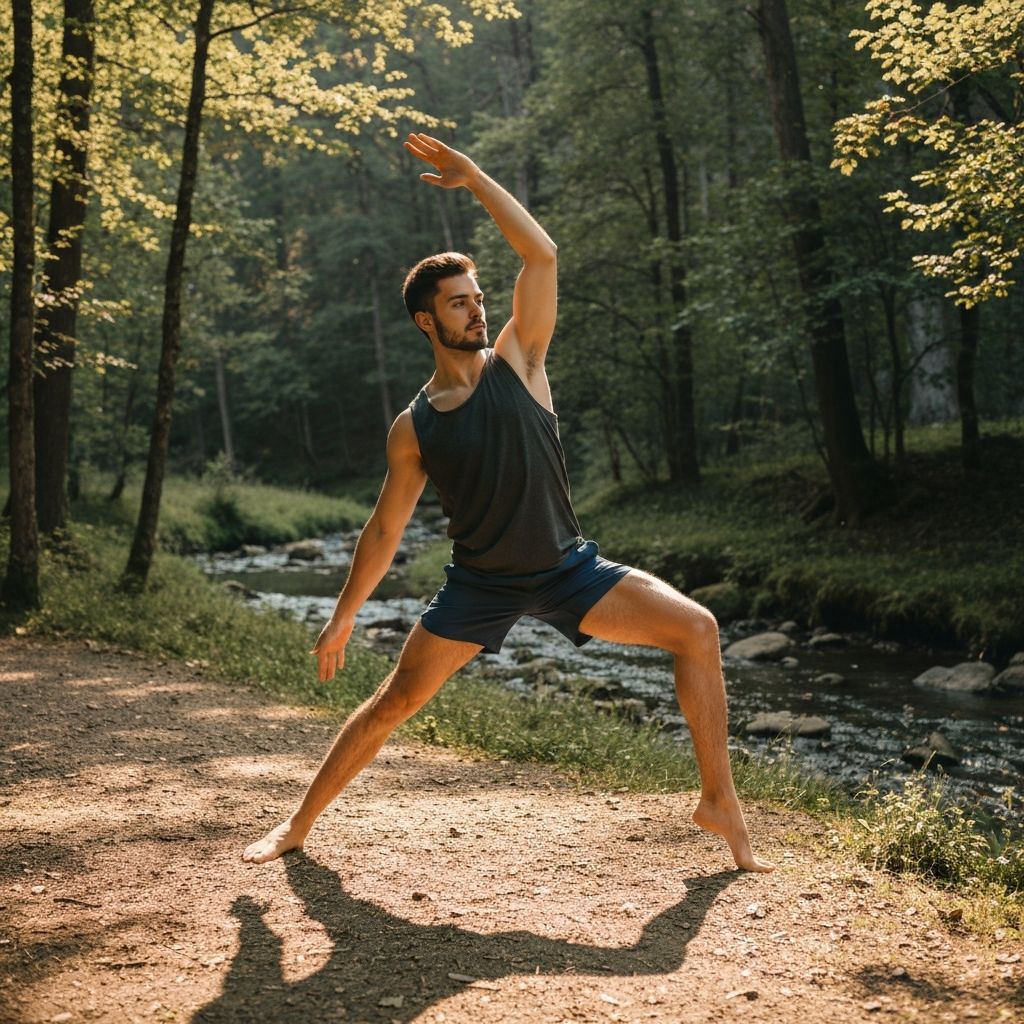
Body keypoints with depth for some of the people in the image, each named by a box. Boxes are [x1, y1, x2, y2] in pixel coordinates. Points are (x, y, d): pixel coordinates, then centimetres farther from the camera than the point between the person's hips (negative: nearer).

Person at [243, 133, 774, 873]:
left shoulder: (517, 361, -4)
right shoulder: (414, 427, -3)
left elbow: (542, 255, -14)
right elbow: (385, 529, 5)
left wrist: (474, 178, -15)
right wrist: (344, 616, 6)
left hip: (568, 569, 1)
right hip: (481, 585, 0)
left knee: (697, 629, -15)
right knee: (393, 703, -1)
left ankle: (720, 801, -4)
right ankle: (299, 824, 19)